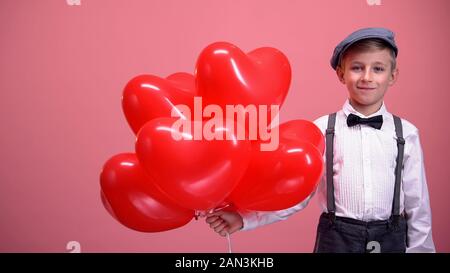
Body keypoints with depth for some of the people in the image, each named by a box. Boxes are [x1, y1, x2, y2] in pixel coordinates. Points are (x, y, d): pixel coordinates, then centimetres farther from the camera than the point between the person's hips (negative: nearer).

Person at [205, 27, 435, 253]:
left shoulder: (406, 133, -2)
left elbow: (417, 204, 3)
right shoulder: (321, 129, -7)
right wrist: (244, 218, -21)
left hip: (391, 240, 2)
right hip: (335, 239, -2)